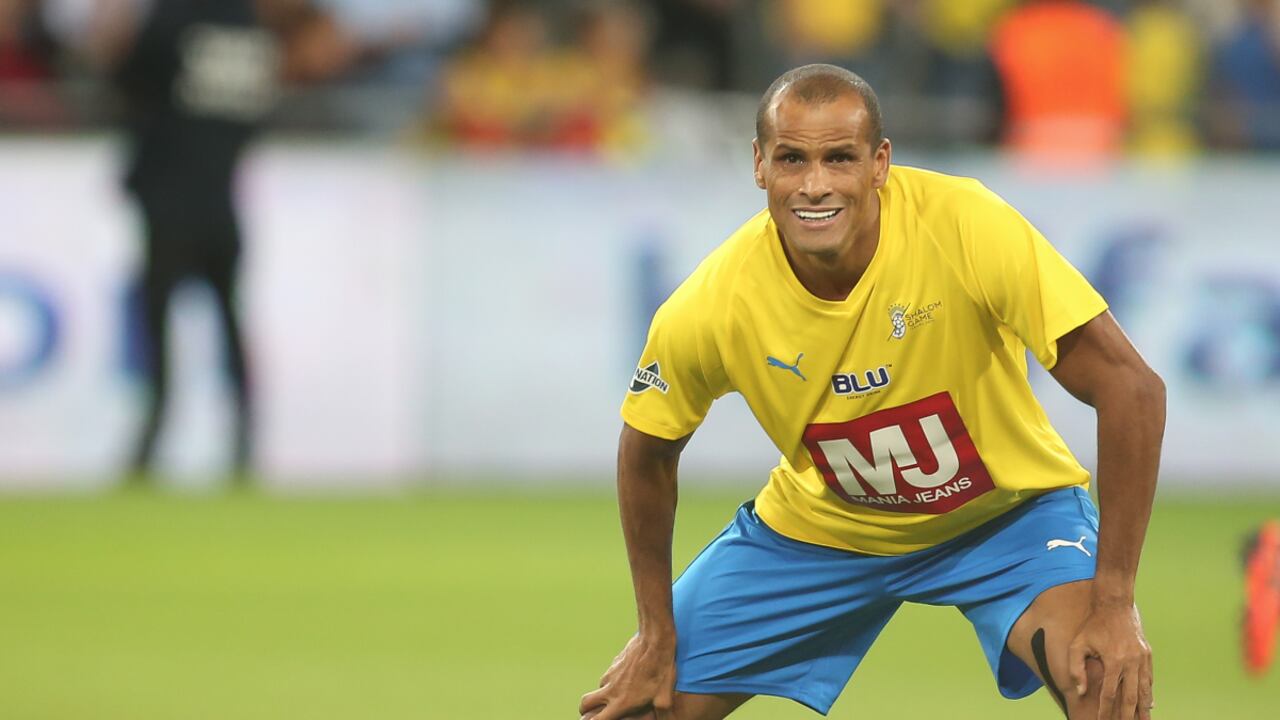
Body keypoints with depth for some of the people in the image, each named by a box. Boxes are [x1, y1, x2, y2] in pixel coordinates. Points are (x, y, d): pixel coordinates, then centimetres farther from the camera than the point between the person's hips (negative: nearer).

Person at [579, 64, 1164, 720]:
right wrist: (656, 635, 2)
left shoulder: (967, 229, -31)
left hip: (1005, 512, -2)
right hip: (813, 524, 3)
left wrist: (1113, 605, -29)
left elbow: (1132, 389, -28)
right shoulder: (709, 307, -23)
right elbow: (648, 452, -1)